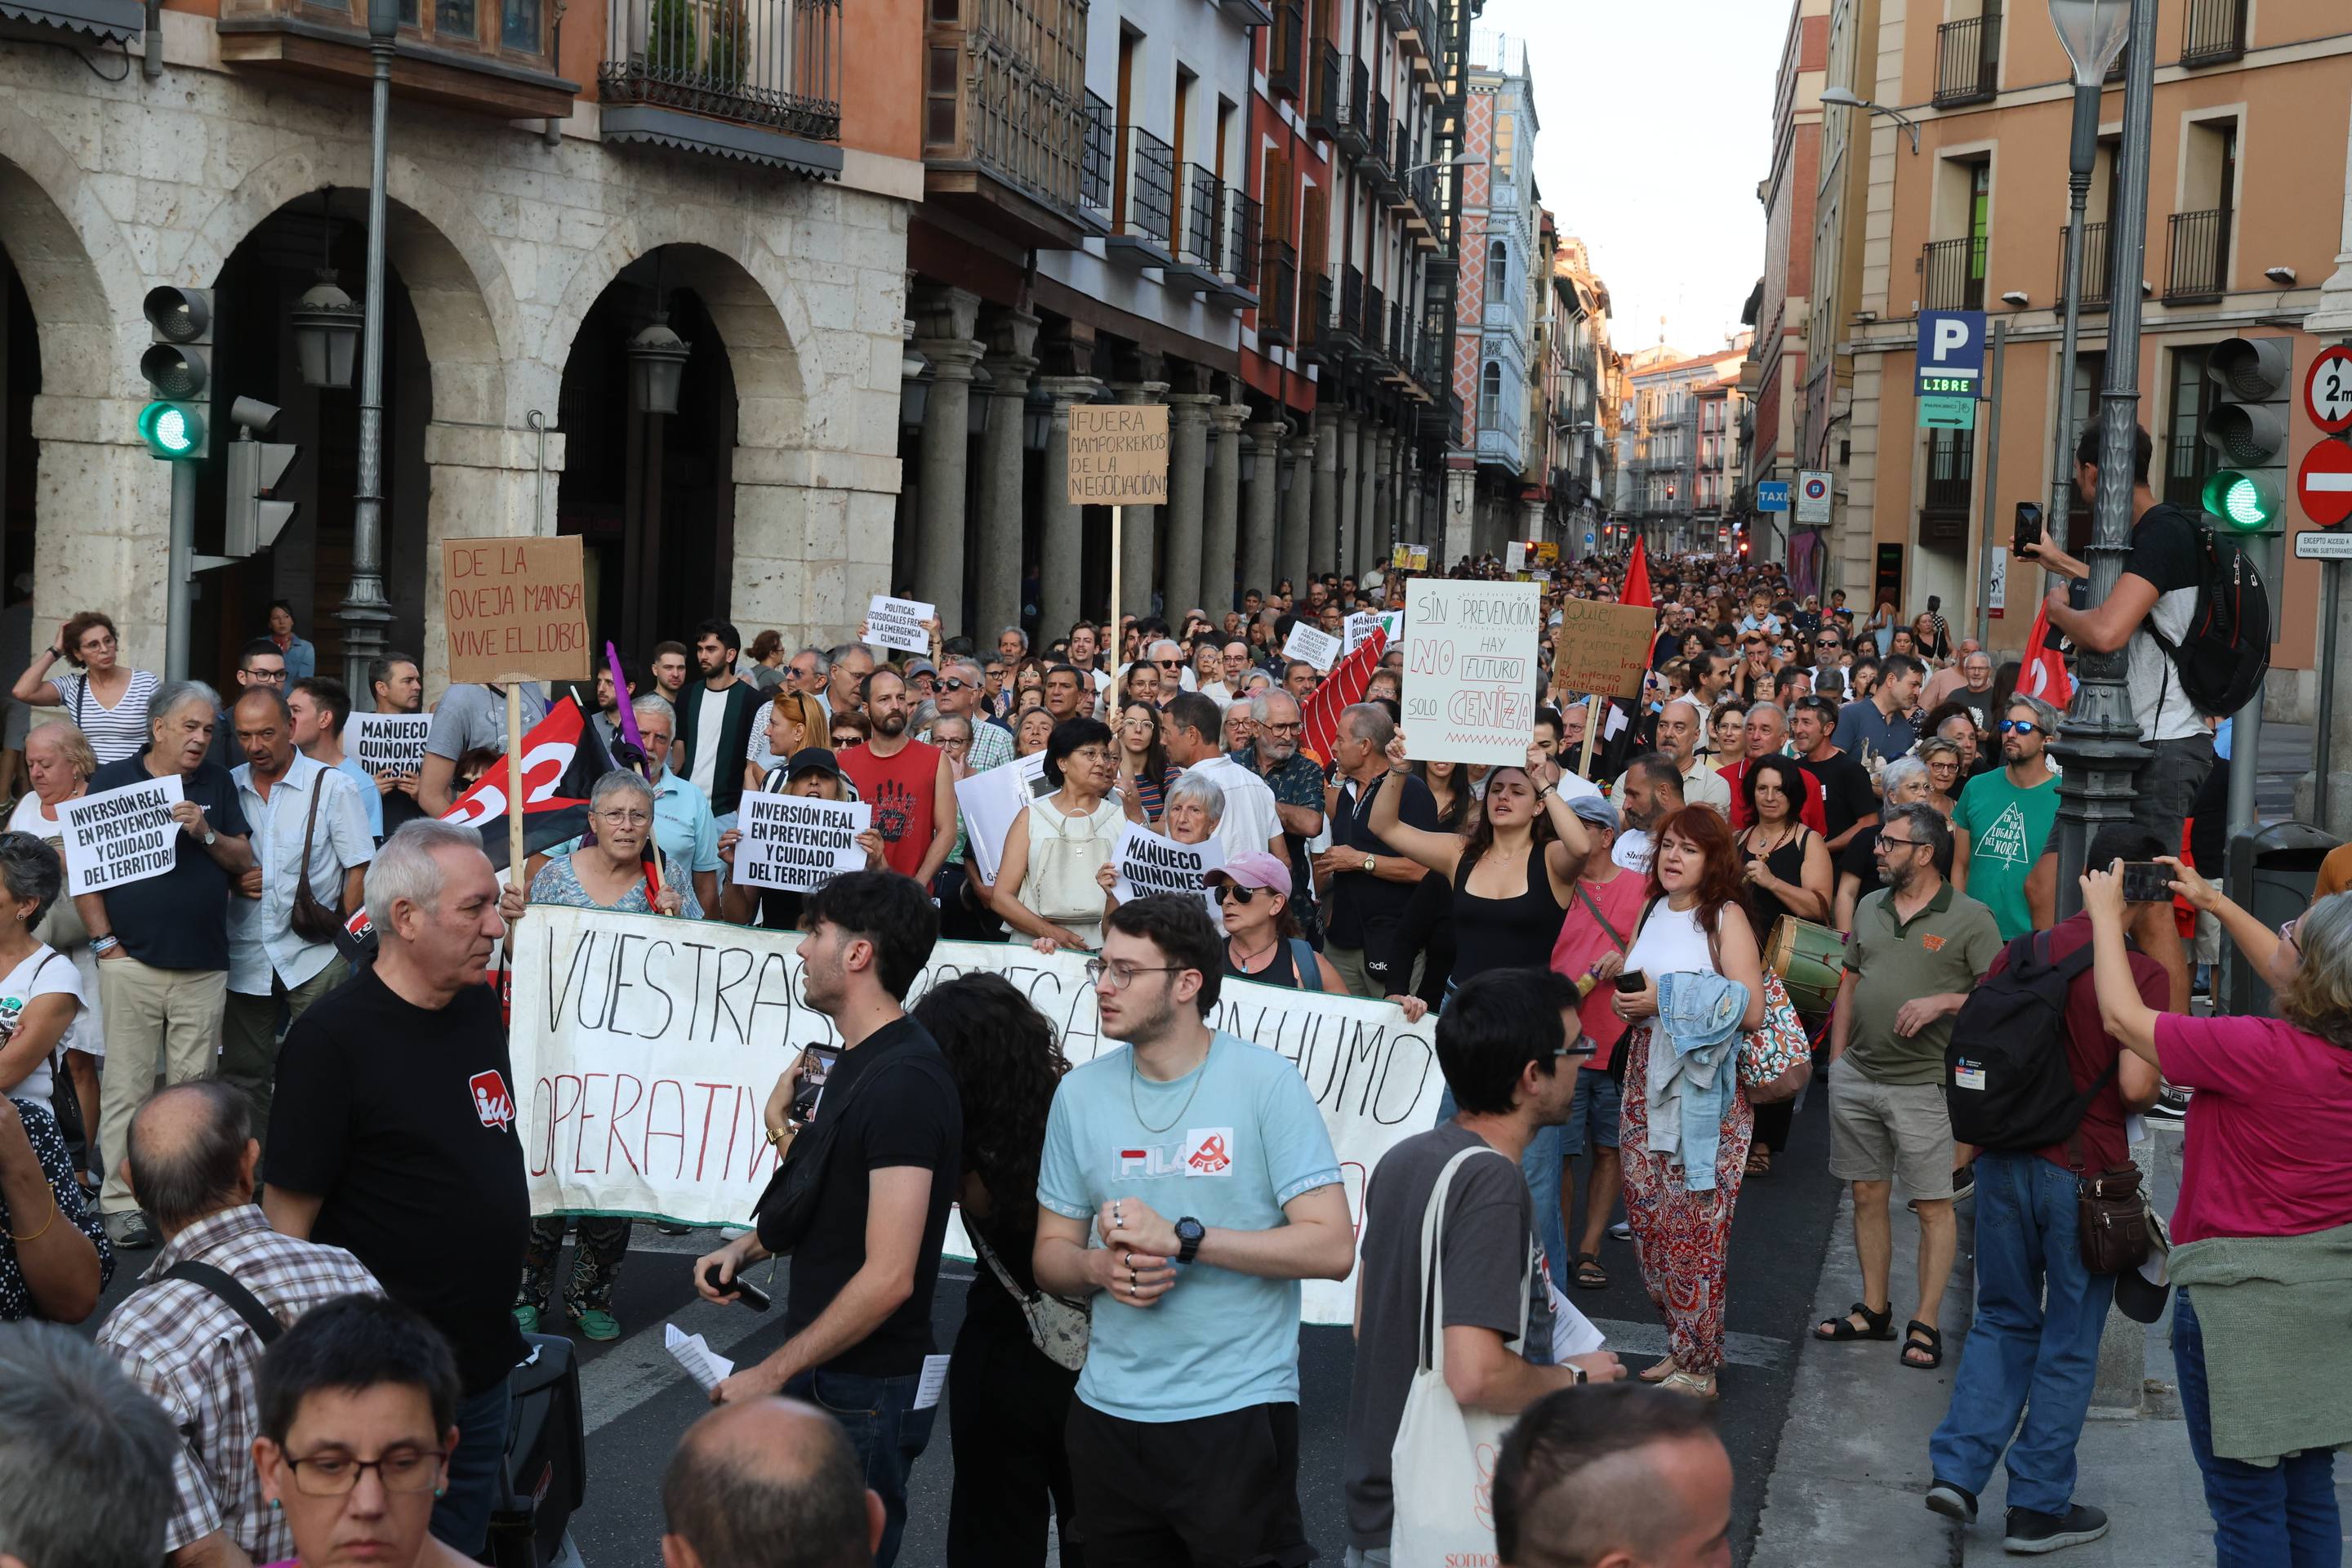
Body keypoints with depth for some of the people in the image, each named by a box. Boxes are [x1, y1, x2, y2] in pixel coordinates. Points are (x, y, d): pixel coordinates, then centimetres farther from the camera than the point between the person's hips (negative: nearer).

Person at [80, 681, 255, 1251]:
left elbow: (244, 862, 9)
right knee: (127, 1086, -1)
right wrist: (105, 941, -4)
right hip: (131, 963, -2)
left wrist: (206, 834, -10)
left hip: (204, 967, 2)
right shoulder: (111, 781, 3)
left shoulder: (218, 784, 11)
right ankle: (122, 1202, 5)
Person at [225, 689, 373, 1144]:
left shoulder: (332, 787, -2)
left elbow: (359, 868, -3)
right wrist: (232, 880, -4)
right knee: (242, 1072, 9)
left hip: (314, 955, -4)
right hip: (246, 954, 4)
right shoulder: (228, 787, 7)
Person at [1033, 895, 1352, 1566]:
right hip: (1109, 1410, 4)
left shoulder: (1265, 1082, -8)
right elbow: (1051, 1253, 12)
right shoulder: (1080, 1092, 5)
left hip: (1238, 1411, -4)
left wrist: (1181, 1238, -19)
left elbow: (1332, 1247, -13)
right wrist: (1101, 1267, -11)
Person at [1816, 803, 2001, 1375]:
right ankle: (1874, 1310, 22)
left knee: (1933, 1205, -1)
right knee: (1867, 1195, 11)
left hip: (1922, 1084, -5)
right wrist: (1836, 1060, 13)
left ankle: (1927, 1324, 6)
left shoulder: (1969, 918, -6)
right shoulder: (1869, 908, 12)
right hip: (1856, 1076, 6)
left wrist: (1942, 1002, -21)